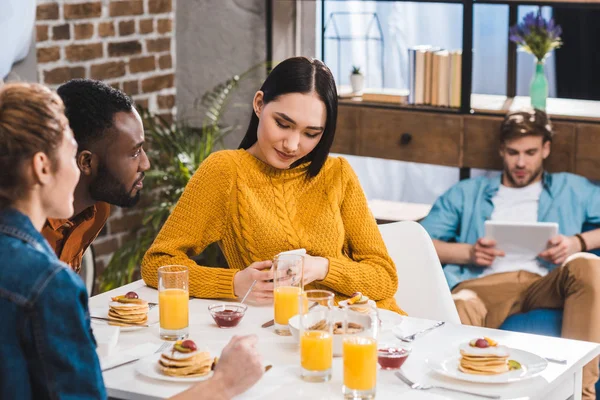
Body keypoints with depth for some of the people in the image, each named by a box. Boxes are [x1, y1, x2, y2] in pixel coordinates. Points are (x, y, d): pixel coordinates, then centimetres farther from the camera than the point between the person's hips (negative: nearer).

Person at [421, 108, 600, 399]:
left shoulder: (572, 189, 28)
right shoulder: (467, 193, 29)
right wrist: (467, 252, 0)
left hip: (546, 283, 2)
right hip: (484, 283, -1)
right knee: (461, 312, -41)